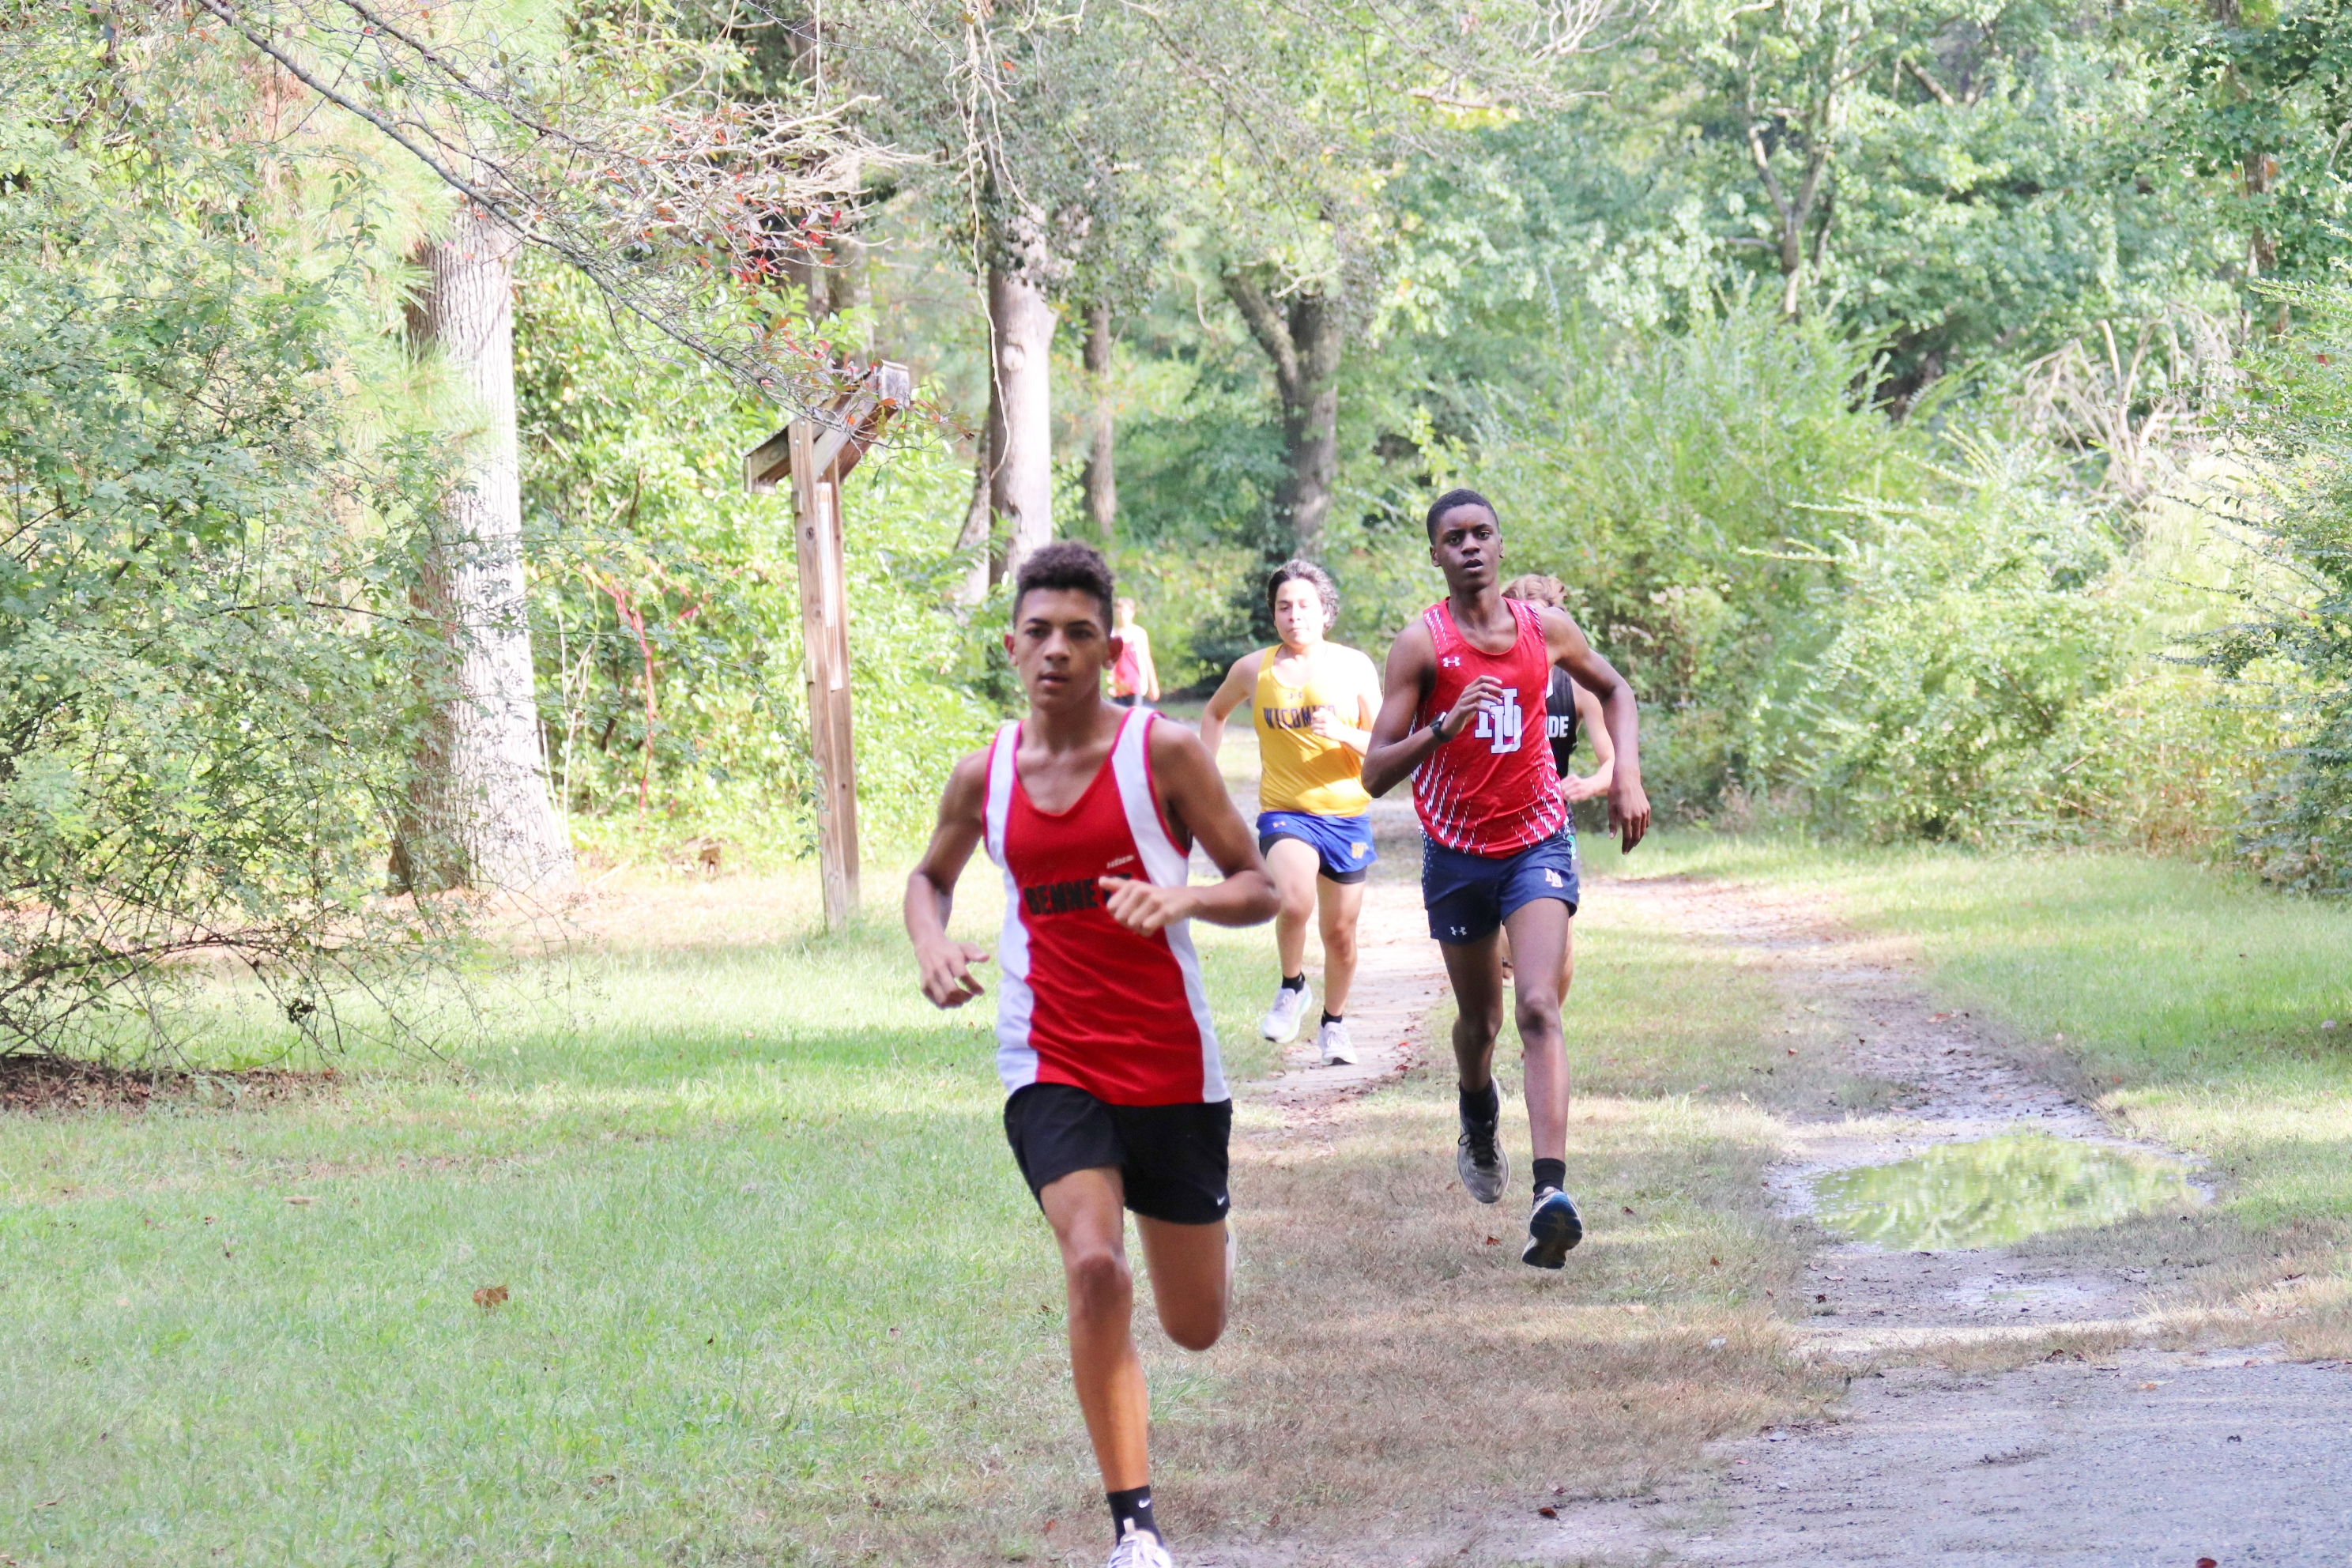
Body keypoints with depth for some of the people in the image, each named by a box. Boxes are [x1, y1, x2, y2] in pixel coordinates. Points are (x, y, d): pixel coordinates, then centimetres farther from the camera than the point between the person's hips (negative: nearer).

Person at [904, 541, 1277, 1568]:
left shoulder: (1163, 752, -7)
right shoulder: (985, 776, 2)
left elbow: (1260, 889, -3)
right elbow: (930, 877, 22)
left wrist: (1181, 898, -24)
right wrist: (933, 947, 0)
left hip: (1172, 1067, 0)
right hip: (1051, 1067, 0)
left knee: (1197, 1327, 11)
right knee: (1093, 1267, -26)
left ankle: (1210, 1241, 52)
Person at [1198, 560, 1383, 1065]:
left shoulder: (1354, 668, -1)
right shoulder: (1253, 670, 1)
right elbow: (1215, 712, 21)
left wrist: (1342, 733, -19)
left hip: (1346, 815, 1)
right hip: (1284, 812, -1)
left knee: (1339, 930, 9)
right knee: (1294, 901, -28)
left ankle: (1334, 1023, 34)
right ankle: (1292, 988, 0)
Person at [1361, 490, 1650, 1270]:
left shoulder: (1545, 628, -1)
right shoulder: (1421, 643, -11)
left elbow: (1614, 689, 20)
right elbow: (1376, 774, -16)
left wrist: (1627, 776, 5)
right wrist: (1446, 725, -32)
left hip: (1537, 842, 0)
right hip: (1456, 854, 0)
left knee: (1538, 1009, -18)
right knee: (1479, 1017, 15)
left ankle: (1552, 1191, -31)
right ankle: (1480, 1132, 50)